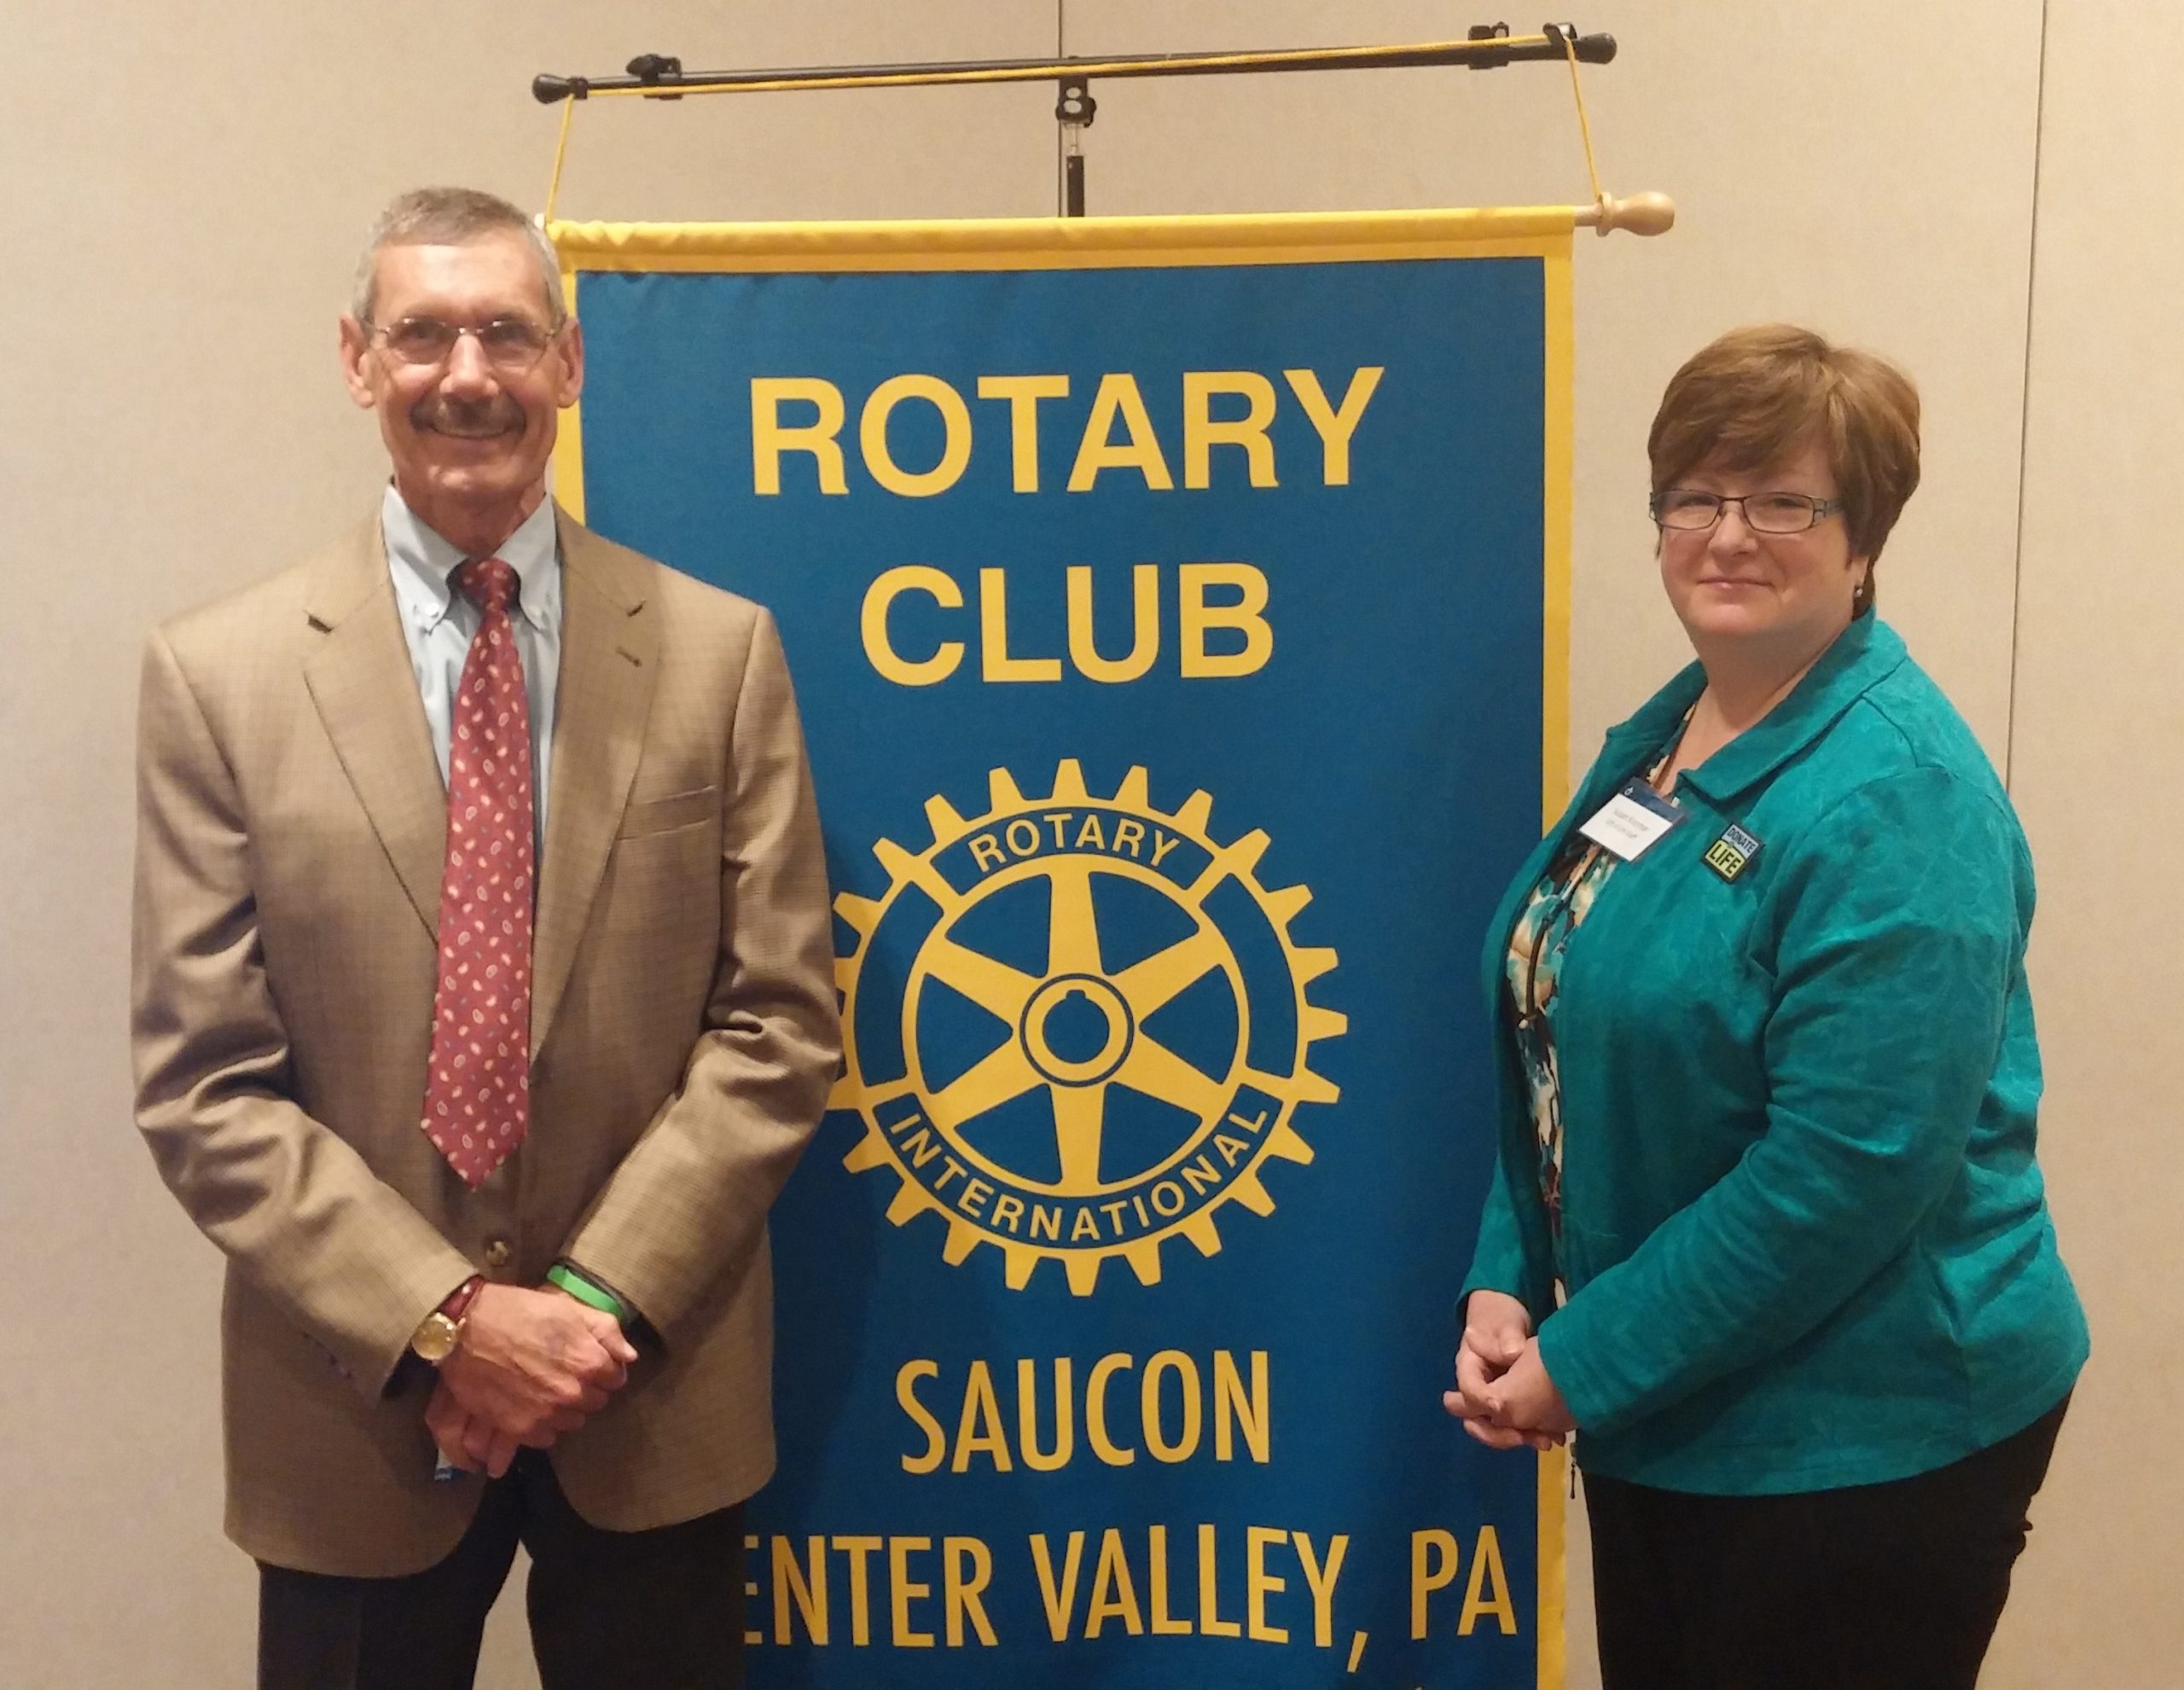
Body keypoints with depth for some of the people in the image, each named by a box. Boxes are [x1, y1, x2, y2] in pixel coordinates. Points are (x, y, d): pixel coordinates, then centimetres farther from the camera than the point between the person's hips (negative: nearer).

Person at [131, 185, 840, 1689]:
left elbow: (779, 1026, -4)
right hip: (358, 1408, 0)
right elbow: (205, 1085, -6)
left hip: (656, 1404, 1)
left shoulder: (721, 652, -2)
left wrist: (604, 1297, -12)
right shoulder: (218, 674, -4)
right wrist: (440, 1319, -14)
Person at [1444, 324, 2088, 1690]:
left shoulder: (1897, 798, -20)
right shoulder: (1662, 736, 5)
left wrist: (1585, 1363, -18)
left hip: (1865, 1442, -7)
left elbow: (1847, 1172, -25)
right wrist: (1507, 1285, -1)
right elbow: (1558, 1046, 10)